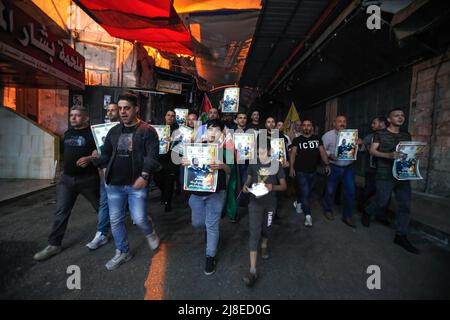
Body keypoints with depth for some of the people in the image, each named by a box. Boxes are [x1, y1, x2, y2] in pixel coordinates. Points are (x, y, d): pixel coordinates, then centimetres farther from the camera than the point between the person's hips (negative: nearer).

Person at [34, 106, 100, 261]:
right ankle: (54, 245, 14)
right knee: (61, 212, 4)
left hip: (88, 178, -5)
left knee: (100, 207, 11)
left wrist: (90, 158, -26)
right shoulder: (67, 133, 13)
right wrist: (66, 166, 19)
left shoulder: (92, 133, -9)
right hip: (67, 178, 6)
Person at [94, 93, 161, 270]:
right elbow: (106, 154, 19)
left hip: (137, 184, -5)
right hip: (114, 184, 6)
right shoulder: (114, 131, 12)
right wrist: (106, 171, 6)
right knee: (115, 220, 12)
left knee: (139, 218, -5)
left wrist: (144, 176, -21)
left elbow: (152, 156, -13)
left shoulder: (147, 130, -6)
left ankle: (150, 233, 31)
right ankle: (122, 252, 32)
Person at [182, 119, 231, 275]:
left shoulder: (224, 148, -5)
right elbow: (189, 165, 5)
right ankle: (212, 225, 49)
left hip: (216, 192, -3)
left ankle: (210, 256, 24)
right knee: (197, 223, 14)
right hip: (197, 192, 3)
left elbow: (229, 171, -10)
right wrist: (184, 162, -19)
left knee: (212, 225, 3)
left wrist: (222, 166, -34)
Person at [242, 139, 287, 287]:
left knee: (266, 227, 21)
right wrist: (246, 186, -16)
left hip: (270, 203, 1)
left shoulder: (276, 165, -10)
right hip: (255, 202, 0)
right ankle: (252, 270, -1)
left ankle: (264, 245, 55)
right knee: (254, 232, -5)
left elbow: (284, 185, -6)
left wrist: (273, 187, -26)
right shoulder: (253, 164, -6)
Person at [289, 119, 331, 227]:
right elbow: (293, 154, -7)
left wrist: (327, 164, -12)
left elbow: (322, 152, 0)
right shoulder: (297, 140, -2)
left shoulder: (317, 139, 5)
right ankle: (308, 216, 1)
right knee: (305, 193, -5)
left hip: (312, 171, 4)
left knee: (307, 192, 16)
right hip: (300, 171, -3)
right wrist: (291, 167, -17)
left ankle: (298, 203, 43)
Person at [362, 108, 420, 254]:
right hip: (385, 175, -5)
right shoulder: (380, 134, 0)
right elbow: (372, 151, -8)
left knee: (405, 205, 4)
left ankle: (401, 236, 14)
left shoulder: (407, 135, 16)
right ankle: (367, 213, 31)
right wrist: (389, 155, -24)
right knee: (381, 202, -1)